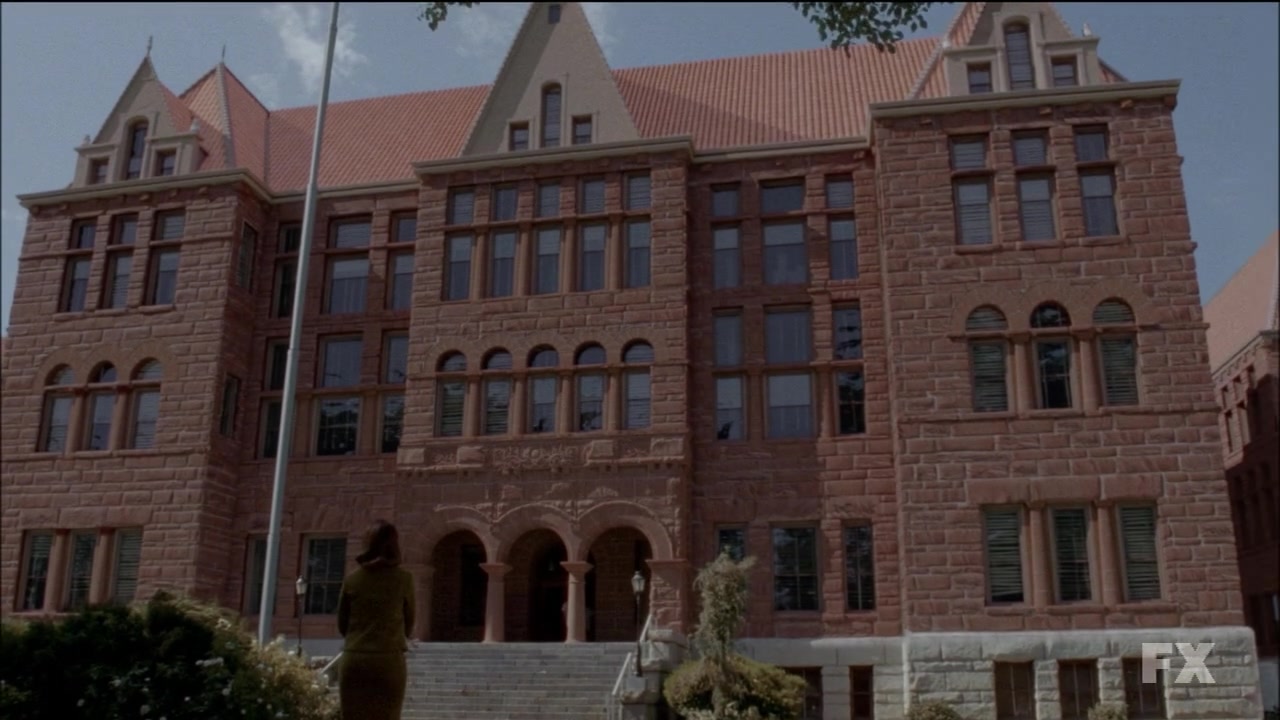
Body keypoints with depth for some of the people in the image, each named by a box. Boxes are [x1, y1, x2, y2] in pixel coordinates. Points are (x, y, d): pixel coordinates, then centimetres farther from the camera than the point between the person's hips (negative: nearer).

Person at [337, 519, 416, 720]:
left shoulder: (352, 579, 2)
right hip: (389, 660, -2)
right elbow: (409, 621, 9)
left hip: (354, 660, 2)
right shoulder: (403, 578, -2)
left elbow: (342, 624, 11)